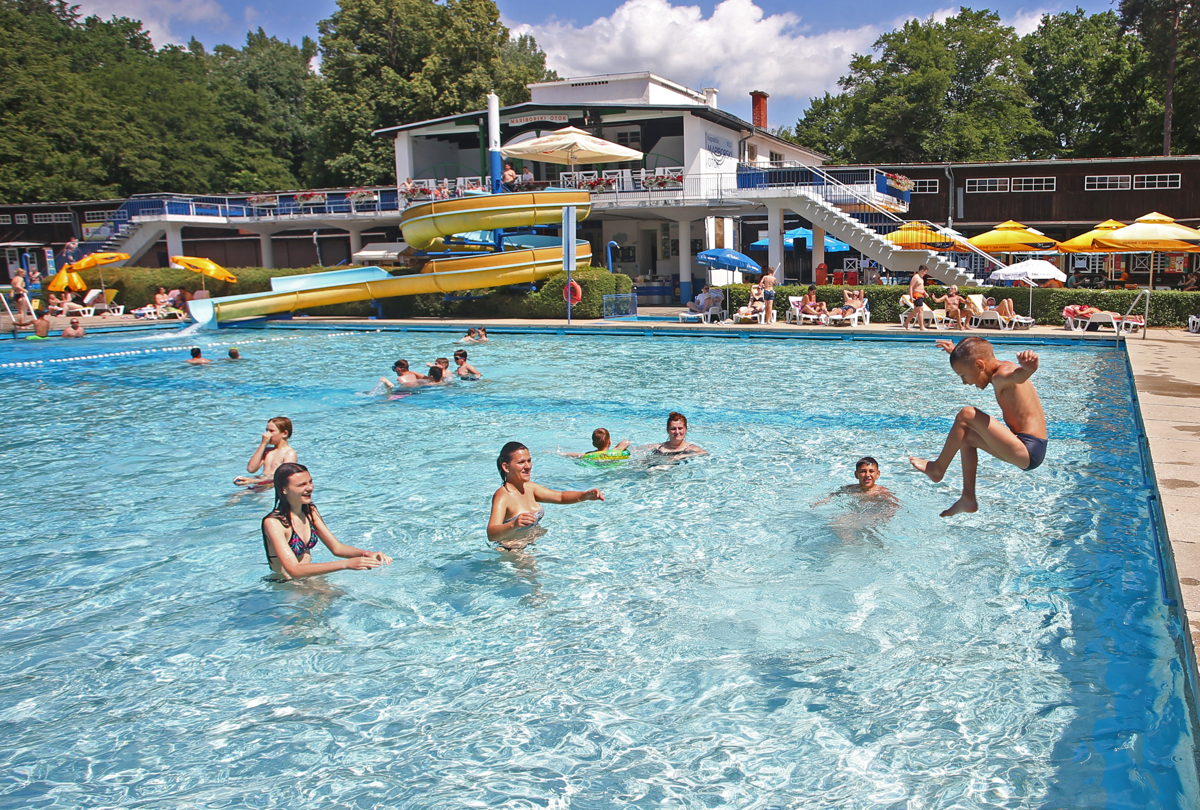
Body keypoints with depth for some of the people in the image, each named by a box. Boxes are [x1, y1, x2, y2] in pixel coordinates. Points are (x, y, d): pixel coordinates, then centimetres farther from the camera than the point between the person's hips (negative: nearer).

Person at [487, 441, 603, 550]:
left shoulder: (529, 487, 5)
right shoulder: (502, 496, -22)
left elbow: (561, 497, 16)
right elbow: (491, 535, -36)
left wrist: (586, 495, -3)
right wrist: (514, 525, -56)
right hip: (513, 551, -9)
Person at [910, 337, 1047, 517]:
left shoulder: (1002, 375, -19)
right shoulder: (1001, 367, 12)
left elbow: (1021, 373, -45)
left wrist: (1028, 364, -66)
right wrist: (955, 352, 46)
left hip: (1027, 453, -11)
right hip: (1027, 449, 11)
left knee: (966, 415, -18)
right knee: (966, 436, 26)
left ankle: (937, 469, -3)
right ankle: (968, 499, 24)